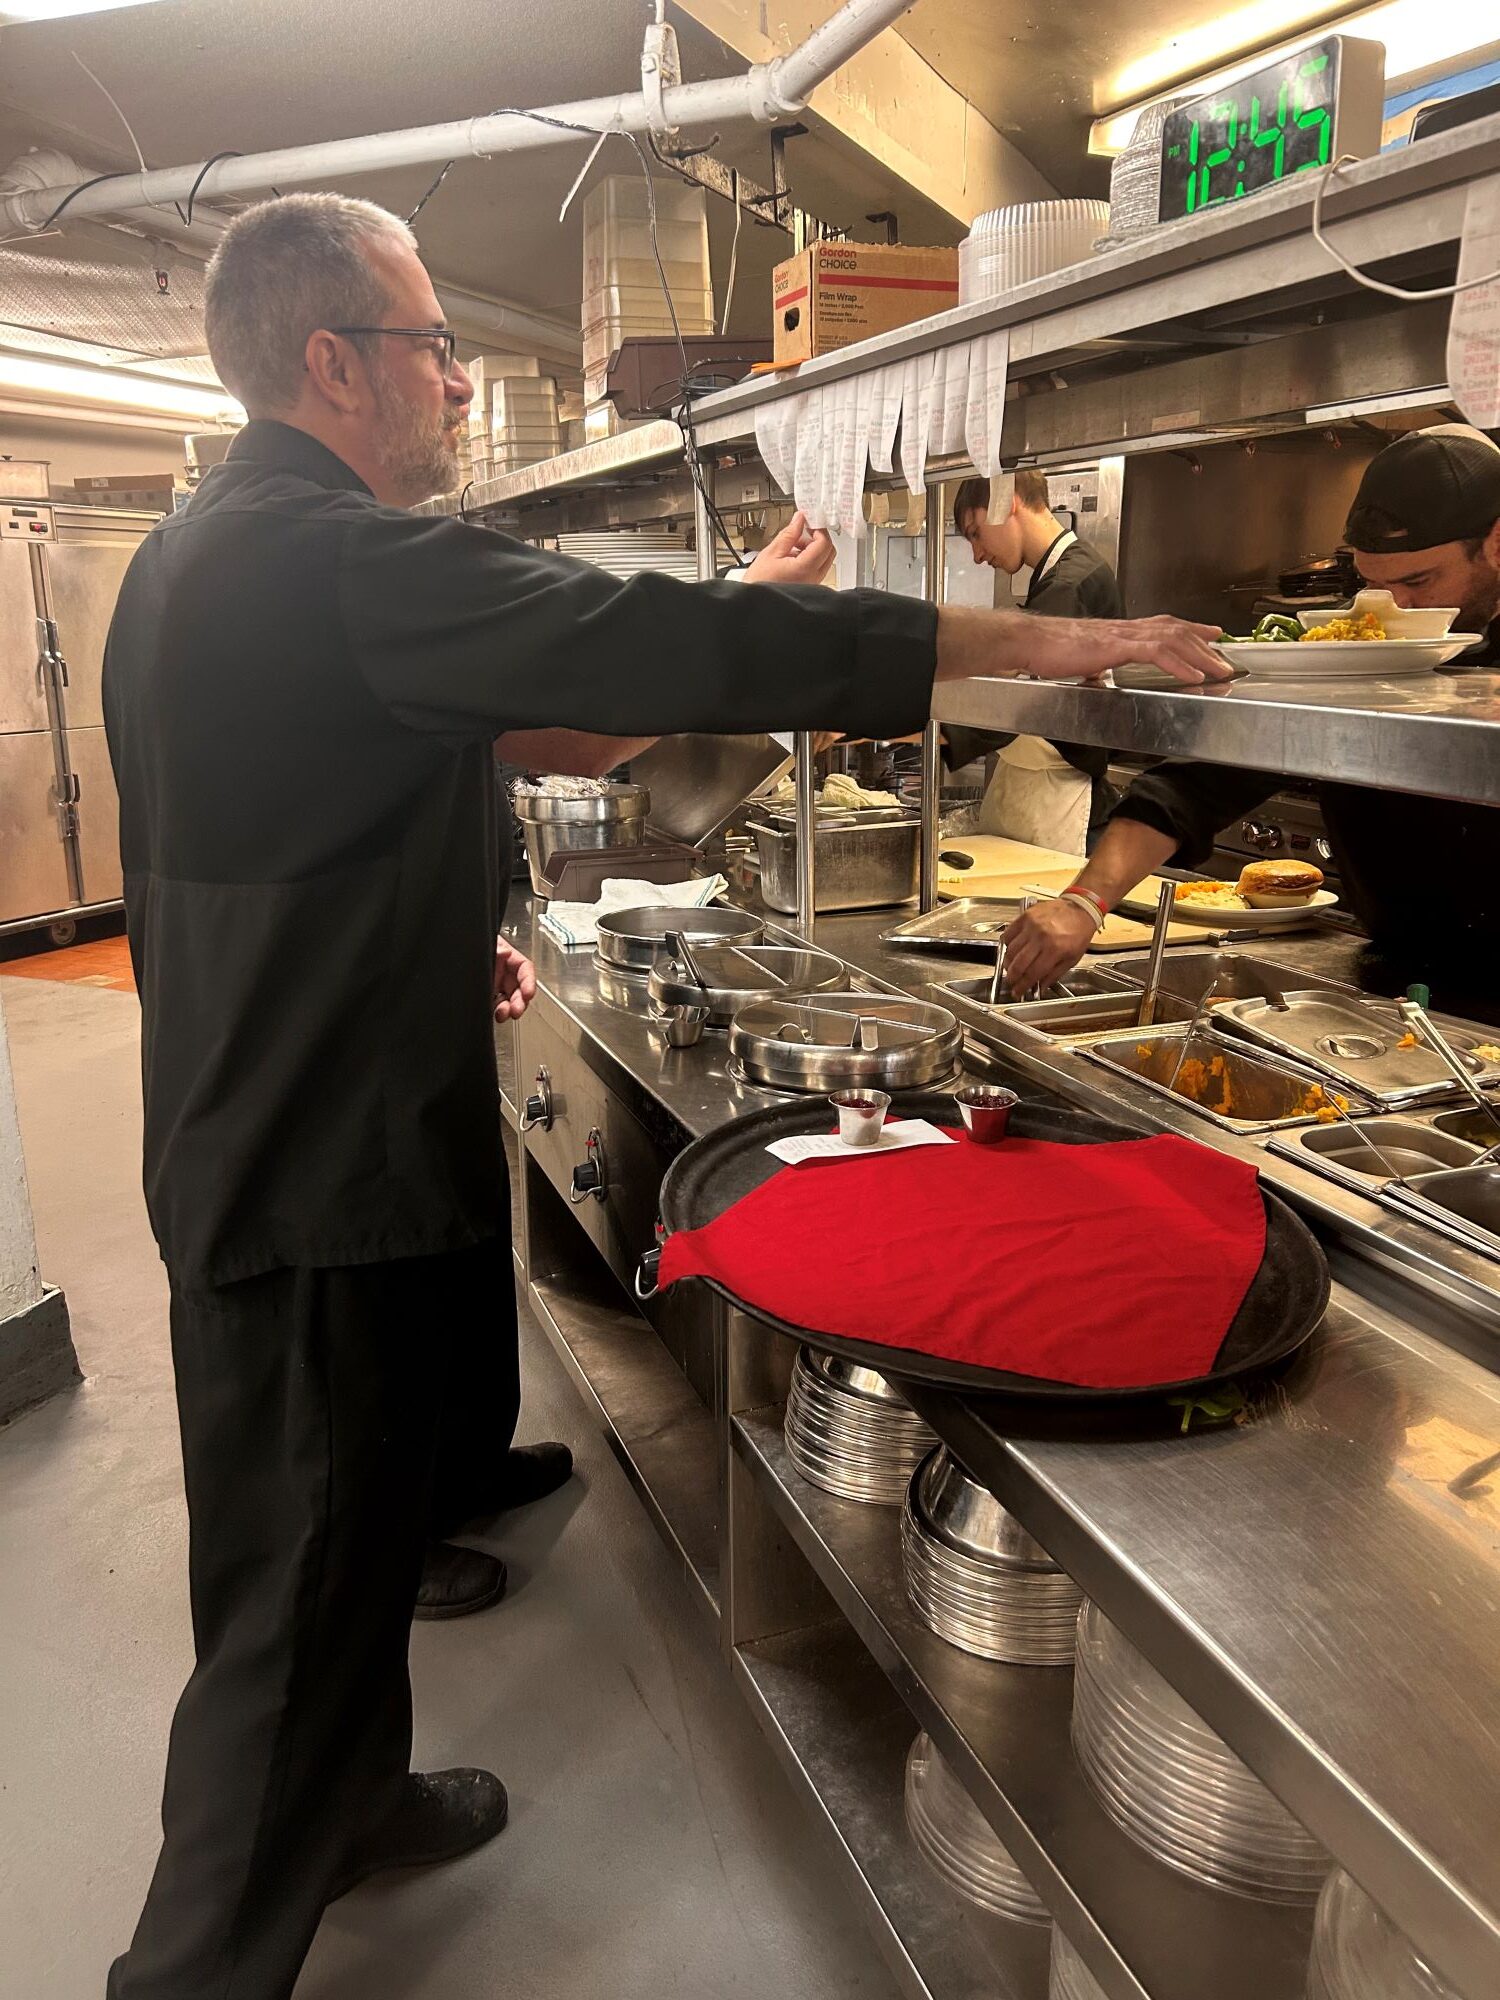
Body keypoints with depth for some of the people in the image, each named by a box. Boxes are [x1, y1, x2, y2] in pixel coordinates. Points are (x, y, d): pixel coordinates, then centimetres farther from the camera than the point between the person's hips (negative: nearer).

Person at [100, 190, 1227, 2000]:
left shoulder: (183, 558, 11)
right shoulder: (345, 561, -21)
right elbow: (668, 643, -27)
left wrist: (431, 944, 15)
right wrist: (1043, 641, -21)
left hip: (231, 1137, 10)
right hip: (329, 1171, -10)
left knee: (335, 1531, 24)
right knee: (304, 1590, 5)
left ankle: (349, 1804, 45)